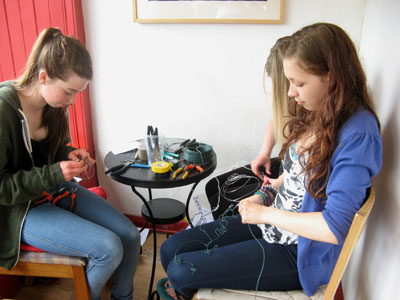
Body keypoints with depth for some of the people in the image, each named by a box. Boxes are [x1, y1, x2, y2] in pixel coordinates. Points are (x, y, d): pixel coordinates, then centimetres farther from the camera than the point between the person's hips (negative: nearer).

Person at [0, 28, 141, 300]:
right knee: (108, 248, -21)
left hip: (60, 190, 7)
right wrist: (54, 174, -27)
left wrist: (71, 155, -6)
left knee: (130, 236, -4)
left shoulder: (56, 104, -2)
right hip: (22, 209, -7)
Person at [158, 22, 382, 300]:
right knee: (171, 249, 1)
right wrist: (265, 194, 0)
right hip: (269, 222, 8)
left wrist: (265, 213, -19)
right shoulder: (313, 113, 1)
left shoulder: (357, 134, -25)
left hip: (298, 252, -7)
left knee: (180, 271, -10)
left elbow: (334, 227, -29)